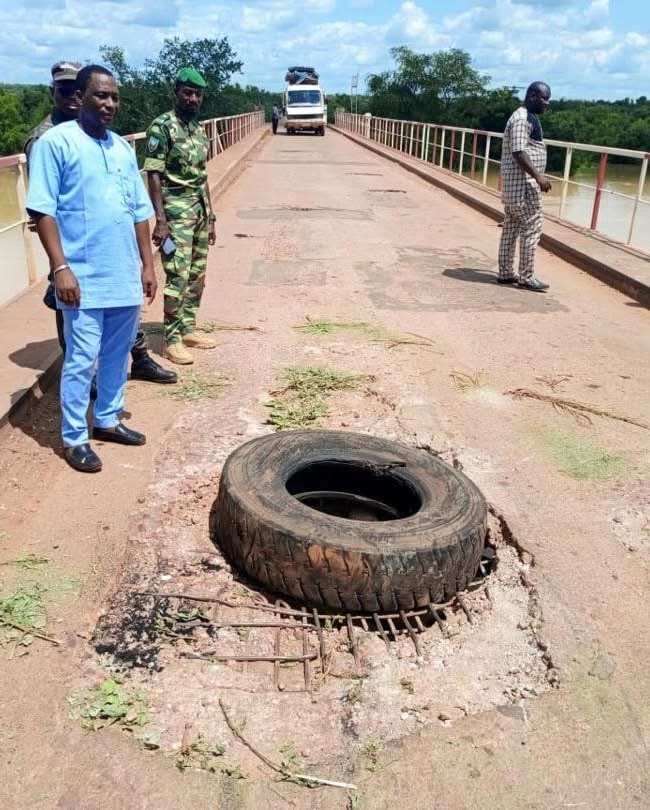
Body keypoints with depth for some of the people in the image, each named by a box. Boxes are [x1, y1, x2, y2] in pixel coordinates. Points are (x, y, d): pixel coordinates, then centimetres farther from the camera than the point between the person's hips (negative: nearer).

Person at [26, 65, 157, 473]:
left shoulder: (124, 148, 13)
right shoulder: (55, 142, -6)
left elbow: (140, 212, 16)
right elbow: (43, 210, -10)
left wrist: (148, 264, 11)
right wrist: (61, 268, -17)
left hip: (126, 276, 6)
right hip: (85, 278, -6)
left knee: (118, 355, 15)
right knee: (81, 360, -1)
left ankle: (108, 420, 31)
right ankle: (74, 439, 12)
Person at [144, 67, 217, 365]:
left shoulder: (199, 129, 14)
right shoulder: (162, 126, -9)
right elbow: (154, 175, -14)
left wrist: (210, 217, 17)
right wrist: (160, 220, -21)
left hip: (201, 209, 8)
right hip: (176, 211, -8)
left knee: (197, 275, 11)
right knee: (178, 276, -9)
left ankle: (188, 329, 22)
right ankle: (172, 340, -2)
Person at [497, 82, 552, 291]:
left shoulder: (527, 117, 18)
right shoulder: (523, 119, -14)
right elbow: (518, 152, -23)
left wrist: (537, 176, 22)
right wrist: (538, 176, -25)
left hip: (514, 185, 10)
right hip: (523, 184, -10)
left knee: (511, 228, 11)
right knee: (532, 227, -8)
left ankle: (505, 273, 16)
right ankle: (526, 277, -4)